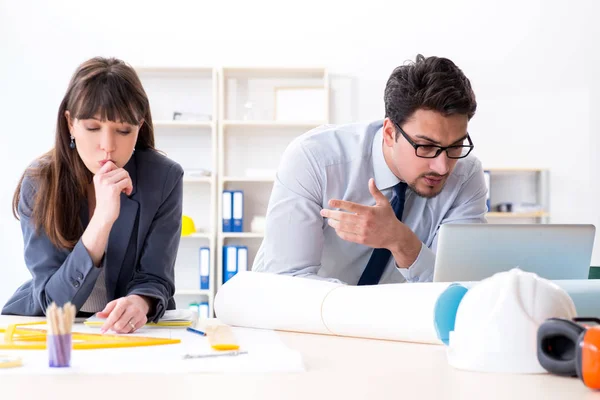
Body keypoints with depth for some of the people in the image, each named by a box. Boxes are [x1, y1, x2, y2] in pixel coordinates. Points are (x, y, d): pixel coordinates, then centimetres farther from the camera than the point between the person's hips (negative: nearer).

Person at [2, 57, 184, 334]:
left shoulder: (164, 179, -12)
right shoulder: (39, 182, -13)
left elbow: (153, 279, -11)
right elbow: (54, 300, -19)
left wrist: (139, 303, -34)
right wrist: (103, 218, -31)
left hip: (130, 330, 1)